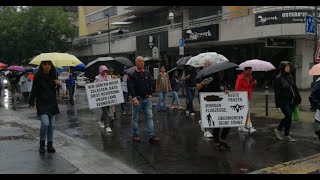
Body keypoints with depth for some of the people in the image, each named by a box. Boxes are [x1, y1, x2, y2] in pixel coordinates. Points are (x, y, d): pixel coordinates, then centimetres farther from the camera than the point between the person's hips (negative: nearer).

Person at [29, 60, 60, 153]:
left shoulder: (53, 75, 3)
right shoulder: (38, 76, -7)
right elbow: (34, 90, -7)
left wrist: (58, 83, -10)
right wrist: (31, 102, -12)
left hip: (52, 103, 4)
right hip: (42, 103, -4)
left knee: (51, 125, 7)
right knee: (45, 123, -16)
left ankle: (50, 145, 19)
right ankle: (42, 144, 5)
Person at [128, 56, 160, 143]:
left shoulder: (147, 74, 10)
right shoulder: (133, 75, -5)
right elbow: (131, 87, -11)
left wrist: (150, 95, 5)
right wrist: (134, 98, -19)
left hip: (147, 99, 4)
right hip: (137, 99, -4)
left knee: (149, 117, 0)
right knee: (135, 118, 6)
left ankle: (152, 135, 1)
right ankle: (134, 135, 18)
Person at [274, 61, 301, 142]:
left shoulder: (290, 77, 11)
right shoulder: (278, 78, -9)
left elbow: (295, 88, 15)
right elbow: (277, 92, -12)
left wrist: (298, 99, 10)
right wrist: (278, 105, -15)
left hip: (291, 101, 7)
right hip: (284, 101, -6)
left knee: (288, 117, 10)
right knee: (289, 116, -10)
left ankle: (278, 129, 29)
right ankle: (286, 135, 5)